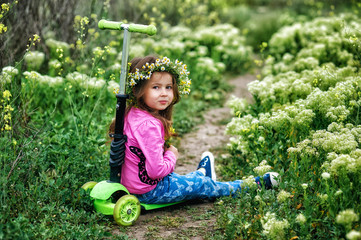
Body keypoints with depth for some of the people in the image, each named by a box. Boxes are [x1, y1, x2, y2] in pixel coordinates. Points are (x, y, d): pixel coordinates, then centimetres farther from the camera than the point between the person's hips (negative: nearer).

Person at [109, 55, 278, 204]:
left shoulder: (133, 114, 0)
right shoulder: (149, 125, -30)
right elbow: (156, 171, -30)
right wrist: (171, 155, -12)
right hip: (150, 191, -7)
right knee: (201, 184, 9)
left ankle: (201, 173, 61)